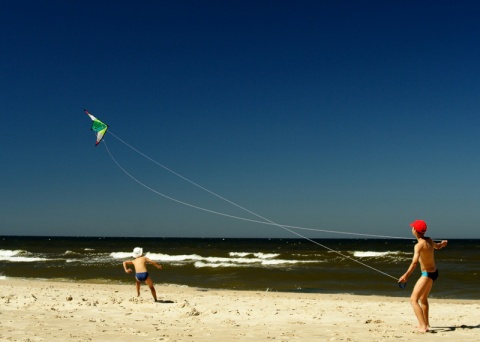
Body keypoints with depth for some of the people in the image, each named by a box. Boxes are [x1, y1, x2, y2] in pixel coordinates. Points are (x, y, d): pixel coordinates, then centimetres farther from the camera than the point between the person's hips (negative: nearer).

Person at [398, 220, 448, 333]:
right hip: (434, 272, 9)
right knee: (423, 299, 27)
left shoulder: (419, 245, -24)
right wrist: (441, 244, 45)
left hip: (427, 274, -9)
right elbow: (437, 246, 25)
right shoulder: (429, 240, 2)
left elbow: (414, 262, -36)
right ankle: (425, 323, 40)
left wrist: (406, 275, -36)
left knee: (414, 300, -12)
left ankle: (423, 326, -21)